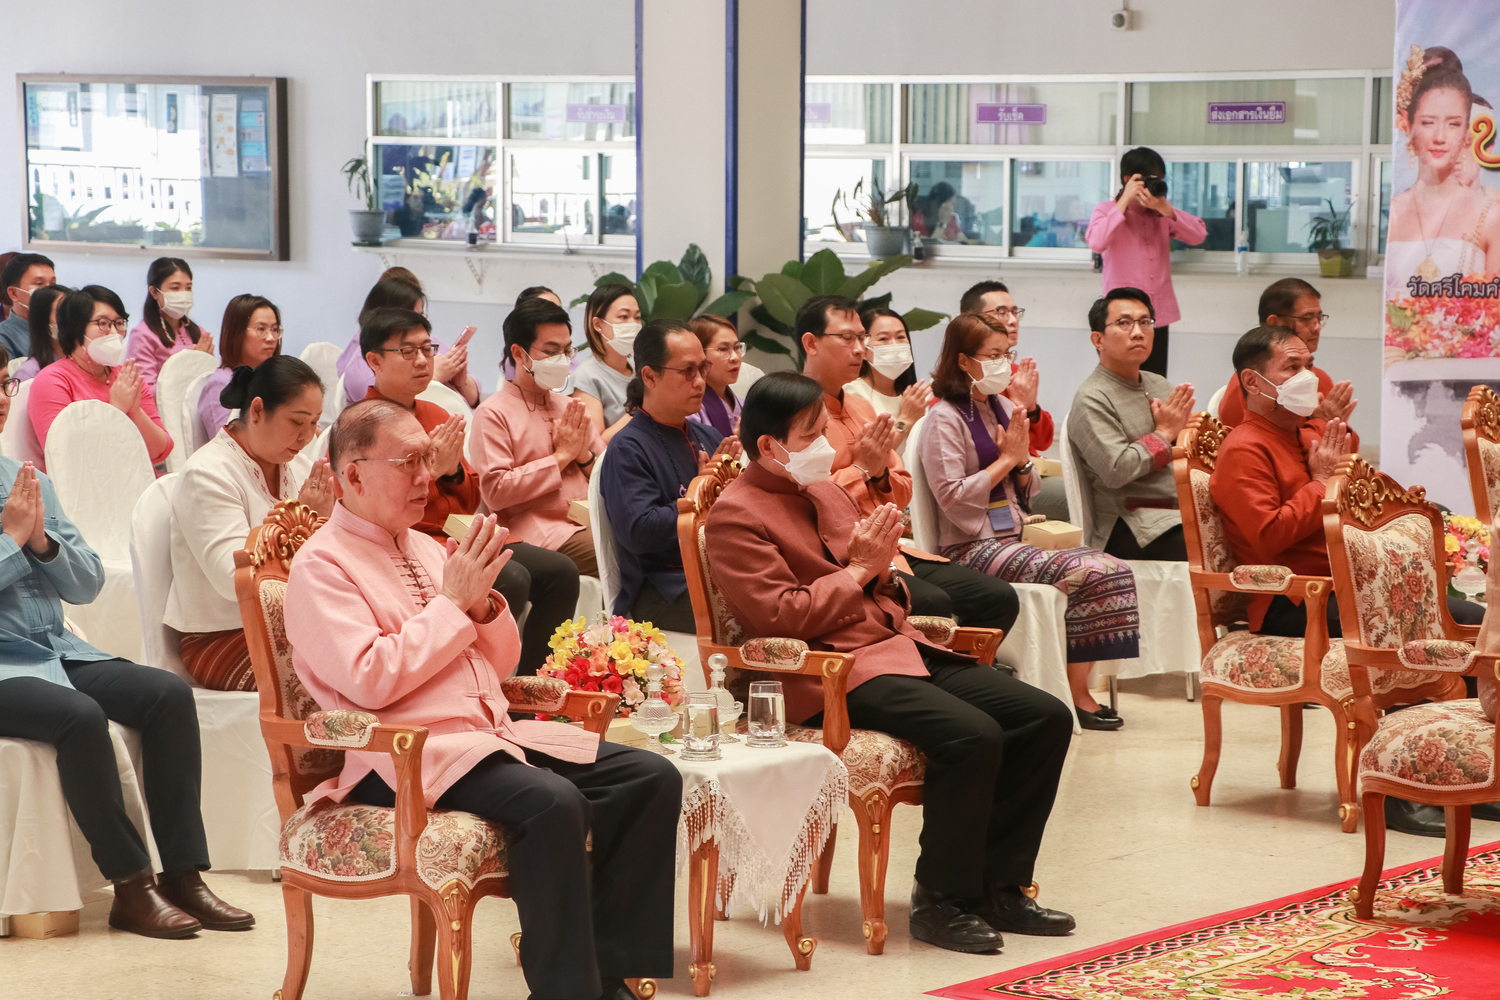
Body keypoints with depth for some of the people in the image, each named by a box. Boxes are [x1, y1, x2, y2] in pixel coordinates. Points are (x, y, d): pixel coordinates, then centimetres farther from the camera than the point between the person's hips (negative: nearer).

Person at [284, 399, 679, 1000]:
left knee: (652, 778, -9)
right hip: (406, 756, -8)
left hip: (494, 734, 8)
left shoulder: (424, 547, 19)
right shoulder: (321, 565, -3)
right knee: (553, 803, -33)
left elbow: (500, 667, 22)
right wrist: (453, 602, -10)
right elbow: (370, 680, -18)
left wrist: (484, 603, 1)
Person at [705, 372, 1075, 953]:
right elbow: (780, 616, -17)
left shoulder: (824, 490, 21)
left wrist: (881, 564, 5)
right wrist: (858, 570, -10)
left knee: (1046, 718, -5)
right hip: (831, 672, -9)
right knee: (971, 735, -31)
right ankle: (941, 901, -14)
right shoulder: (736, 516, -6)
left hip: (896, 644, 9)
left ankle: (997, 886, 2)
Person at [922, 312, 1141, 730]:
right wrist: (1006, 459, -9)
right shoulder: (944, 420, -7)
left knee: (1112, 568, -13)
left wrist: (1022, 460, -2)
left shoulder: (1004, 409, 15)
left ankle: (1079, 686, -13)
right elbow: (953, 499, -17)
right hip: (976, 549, -8)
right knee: (1087, 573, -23)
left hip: (1016, 538, 8)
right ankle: (1076, 693, -11)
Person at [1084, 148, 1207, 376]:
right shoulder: (1106, 210, 1)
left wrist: (1166, 209, -13)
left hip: (1159, 316, 5)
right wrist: (1124, 201, -16)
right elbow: (1097, 243, -20)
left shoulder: (1162, 213, 14)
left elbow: (1199, 235, 0)